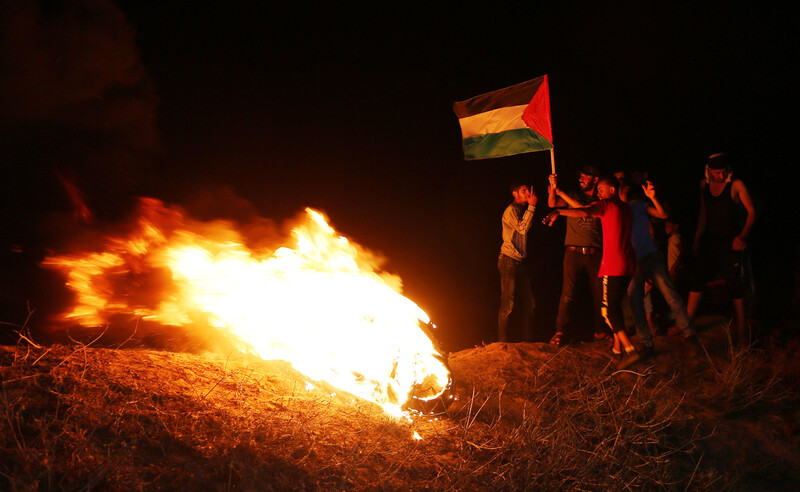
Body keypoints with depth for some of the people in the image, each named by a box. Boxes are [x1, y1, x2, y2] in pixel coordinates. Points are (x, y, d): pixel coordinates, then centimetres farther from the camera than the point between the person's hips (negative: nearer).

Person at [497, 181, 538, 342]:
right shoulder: (511, 210, -8)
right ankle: (503, 341, -2)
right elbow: (522, 228, -20)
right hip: (509, 261, -9)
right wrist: (531, 206, -19)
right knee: (507, 304, -7)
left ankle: (528, 339, 14)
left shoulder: (522, 210, 20)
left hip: (520, 262, 9)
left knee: (528, 303, 8)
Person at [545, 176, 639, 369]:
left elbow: (585, 212, -27)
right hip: (628, 265, 8)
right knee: (615, 306, 17)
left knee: (609, 310, -8)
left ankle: (629, 349, -18)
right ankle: (618, 348, 21)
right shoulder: (626, 208, 17)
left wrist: (558, 212, -33)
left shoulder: (606, 205, -7)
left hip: (613, 267, -8)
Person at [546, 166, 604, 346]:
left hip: (595, 254, 1)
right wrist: (553, 187, -17)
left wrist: (561, 193, -9)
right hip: (573, 252, -1)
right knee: (568, 292, -8)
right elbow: (552, 204, 0)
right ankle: (560, 331, -6)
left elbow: (585, 209, -8)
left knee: (598, 293, 4)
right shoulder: (573, 196, 13)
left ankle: (599, 330, 18)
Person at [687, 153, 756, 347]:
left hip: (730, 243, -5)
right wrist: (697, 240, 15)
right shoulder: (704, 185, 7)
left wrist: (743, 236, -22)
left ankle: (739, 330, 5)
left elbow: (751, 211, -10)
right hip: (710, 241, 5)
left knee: (734, 284, -3)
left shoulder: (736, 185, -9)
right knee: (697, 278, 4)